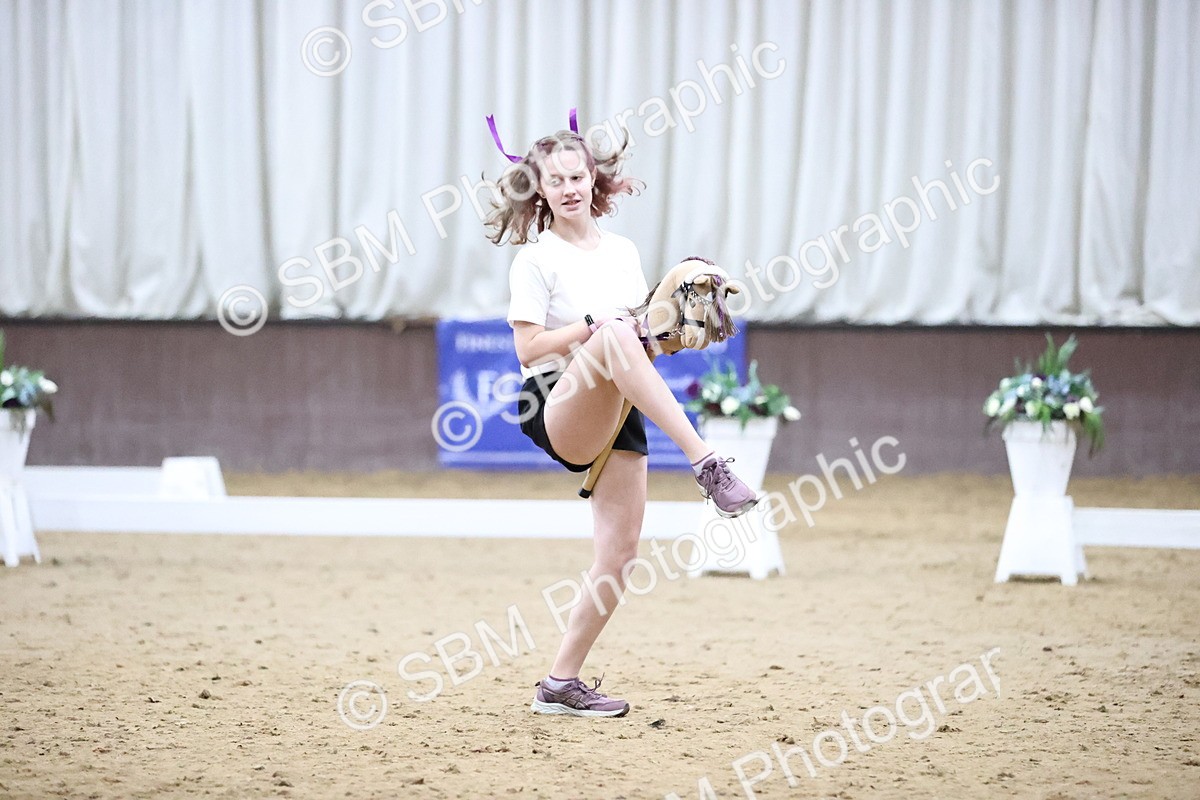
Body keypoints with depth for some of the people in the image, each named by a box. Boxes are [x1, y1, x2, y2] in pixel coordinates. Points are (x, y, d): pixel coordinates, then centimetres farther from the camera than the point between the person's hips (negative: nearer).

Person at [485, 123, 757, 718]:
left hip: (618, 415, 6)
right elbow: (528, 349, -9)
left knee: (620, 556, -3)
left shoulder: (623, 252, 15)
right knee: (613, 338, -37)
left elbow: (644, 335, 22)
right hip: (560, 413, -6)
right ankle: (706, 465, -44)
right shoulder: (536, 260, -1)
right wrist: (594, 325, -17)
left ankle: (561, 683, 7)